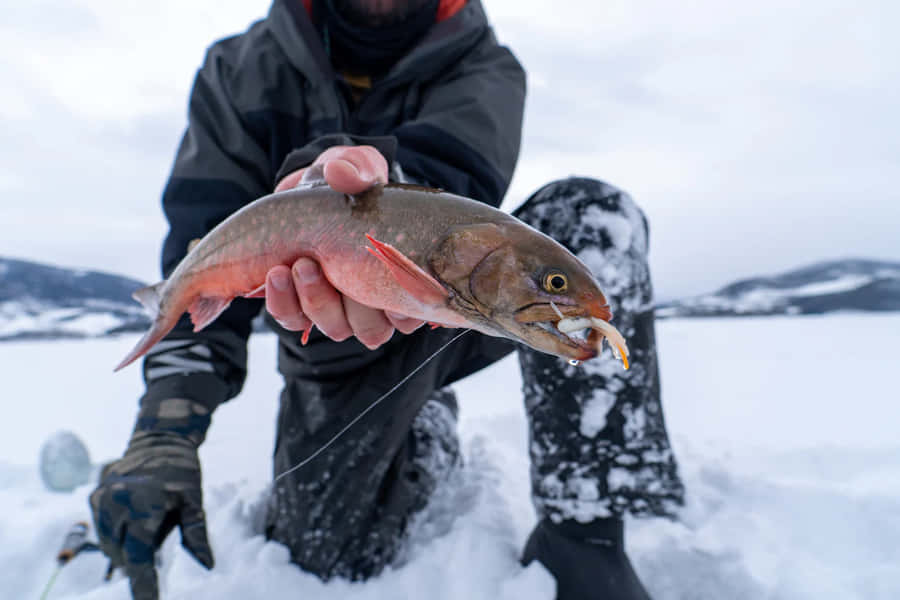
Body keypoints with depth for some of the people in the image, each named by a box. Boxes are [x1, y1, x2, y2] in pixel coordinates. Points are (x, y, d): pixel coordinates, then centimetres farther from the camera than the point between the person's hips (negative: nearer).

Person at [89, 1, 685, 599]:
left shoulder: (483, 71, -8)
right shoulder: (242, 72, -6)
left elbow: (456, 153, -32)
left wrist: (379, 177, -57)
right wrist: (167, 425, -27)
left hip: (451, 314, 0)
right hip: (331, 354, 1)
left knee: (592, 213, -24)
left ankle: (585, 538, -24)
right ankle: (427, 435, 21)